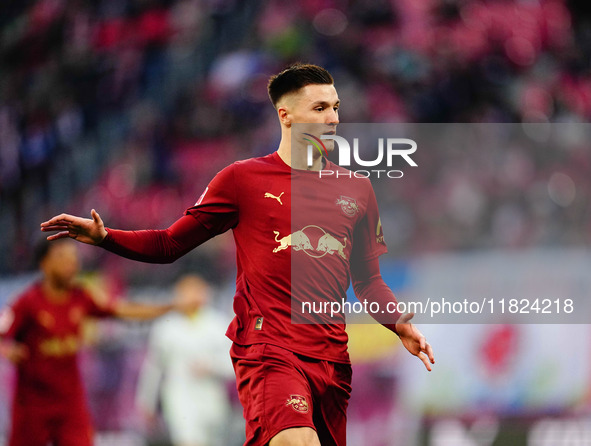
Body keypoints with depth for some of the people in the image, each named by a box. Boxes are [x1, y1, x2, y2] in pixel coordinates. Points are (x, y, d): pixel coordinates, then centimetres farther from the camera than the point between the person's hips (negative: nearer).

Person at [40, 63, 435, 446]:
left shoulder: (357, 189, 15)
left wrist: (401, 324, 3)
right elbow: (171, 245, 9)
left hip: (331, 358, 5)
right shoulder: (242, 179, 5)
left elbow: (368, 280, 21)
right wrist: (104, 237, -6)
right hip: (267, 350, -5)